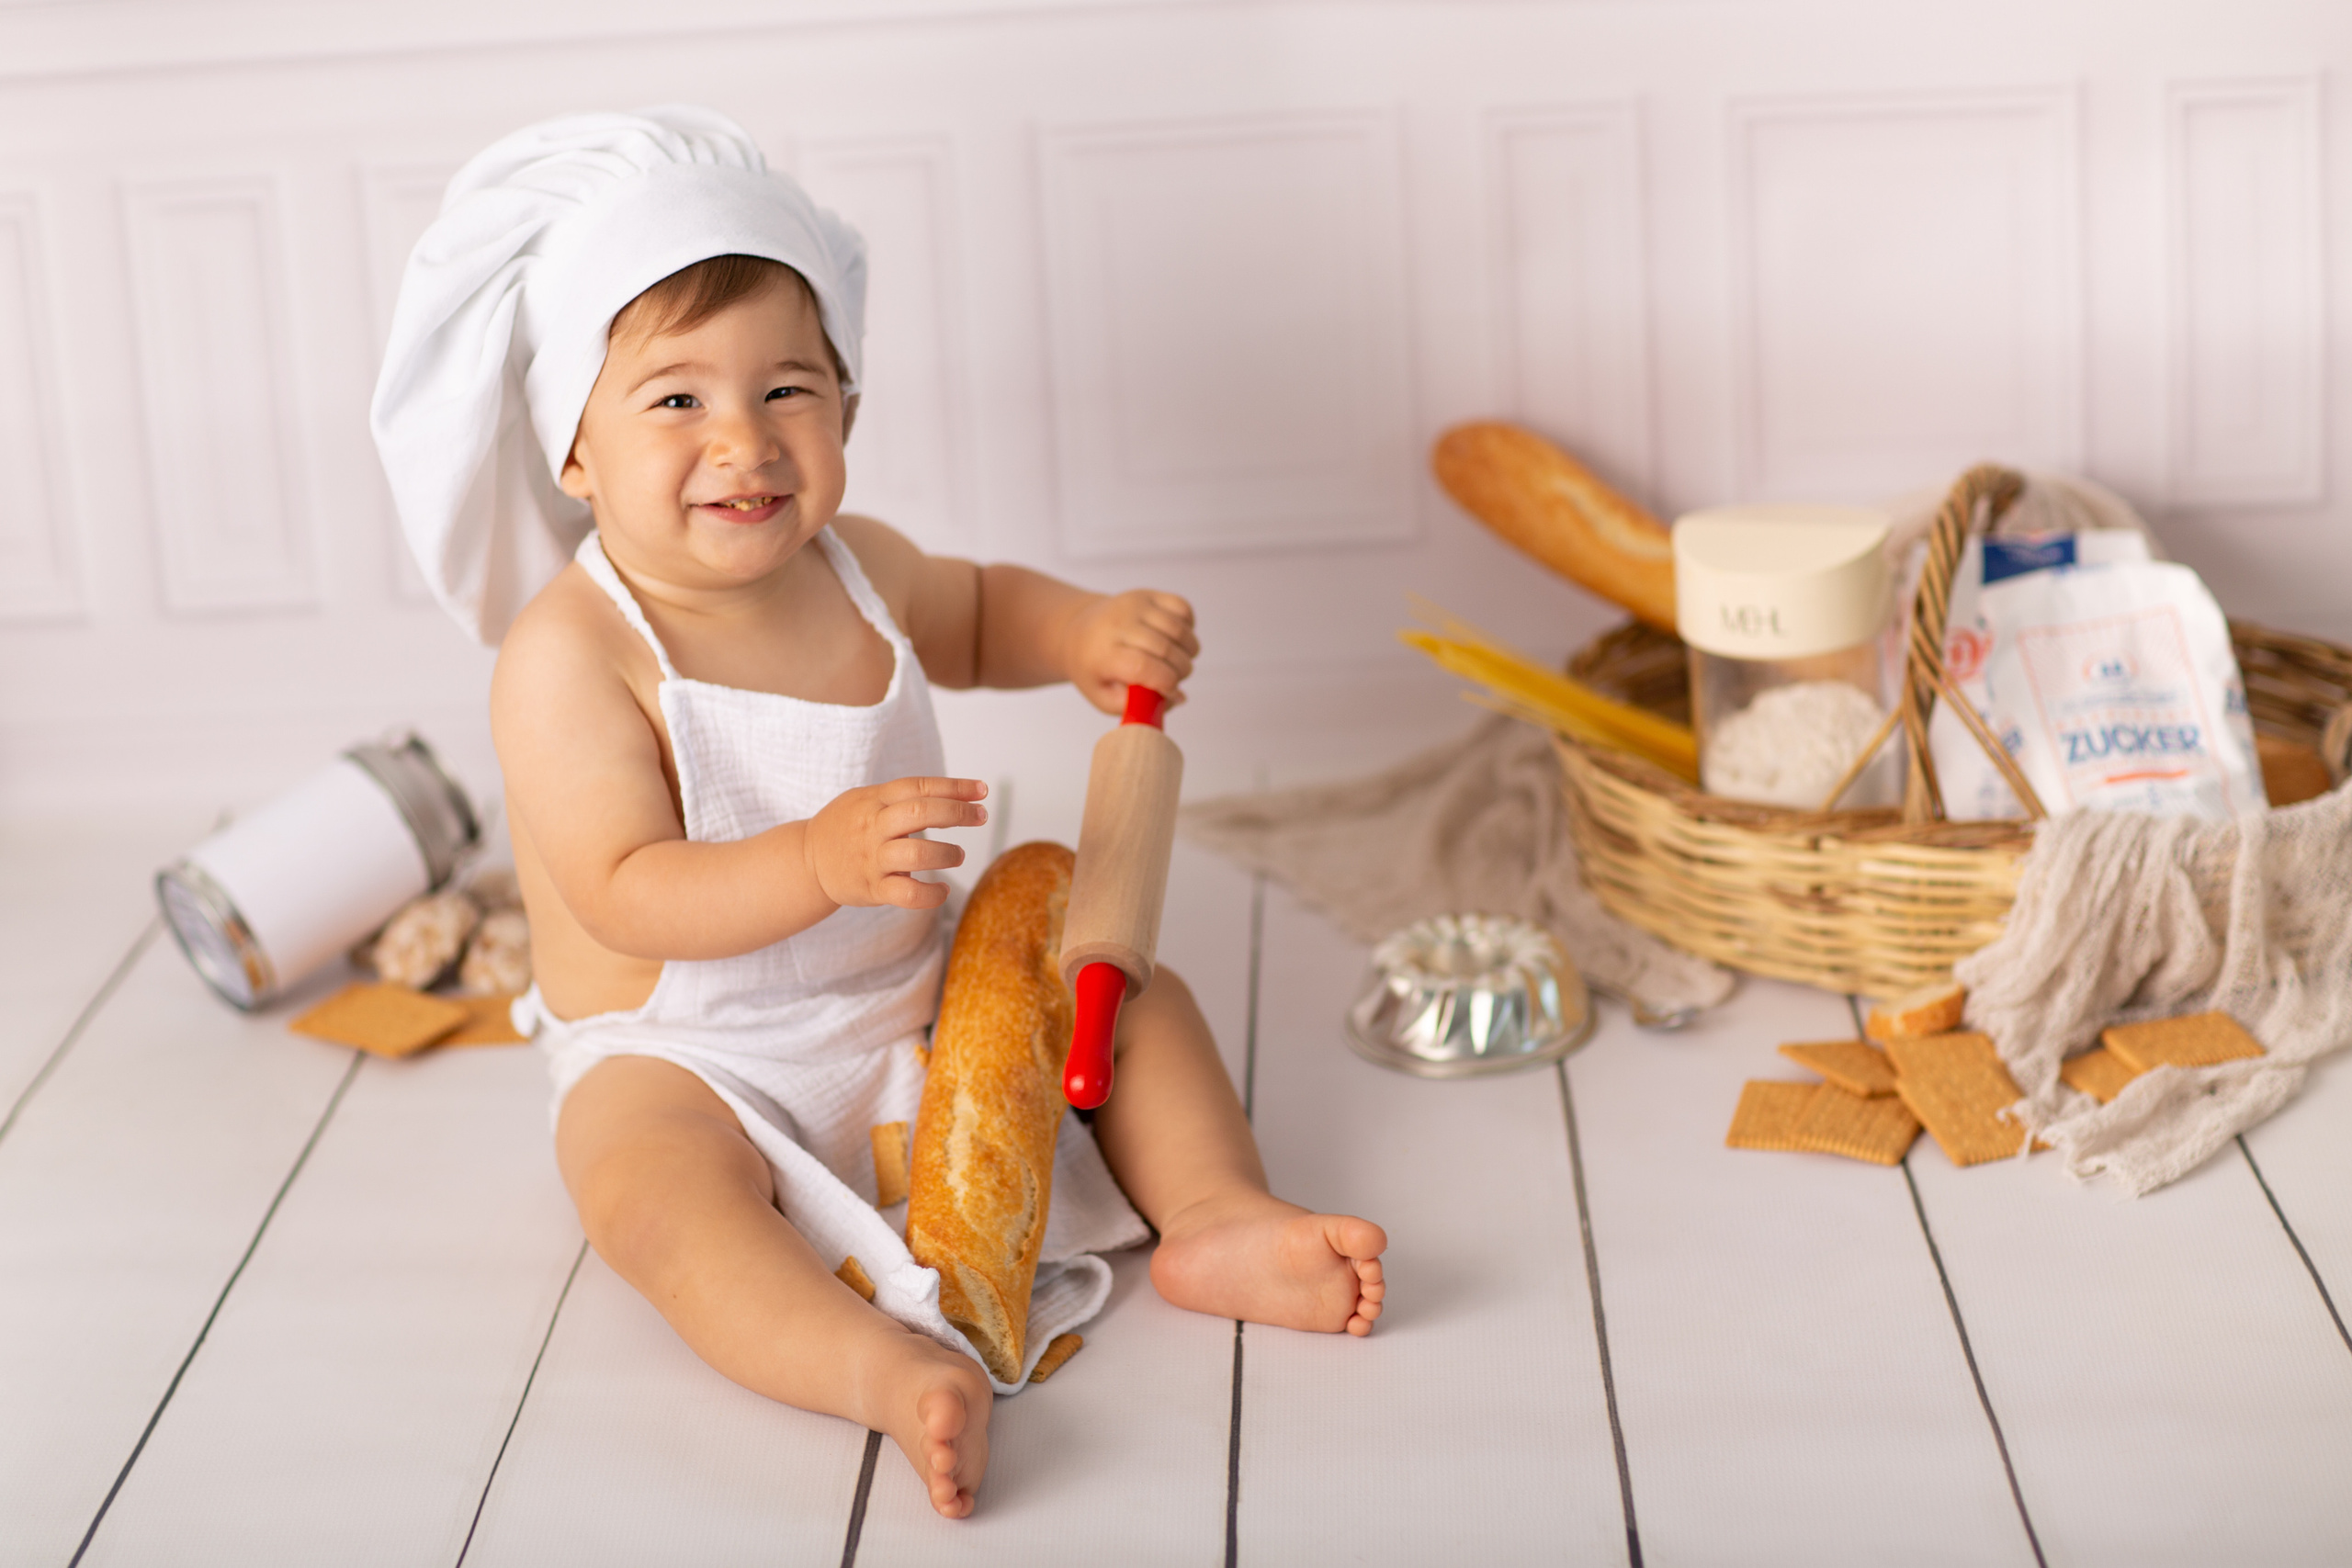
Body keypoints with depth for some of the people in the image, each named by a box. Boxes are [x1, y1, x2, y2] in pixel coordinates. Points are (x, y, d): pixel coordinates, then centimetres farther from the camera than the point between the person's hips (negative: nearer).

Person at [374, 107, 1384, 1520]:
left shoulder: (851, 569, 0)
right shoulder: (569, 655, -20)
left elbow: (974, 614, 24)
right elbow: (626, 897, -27)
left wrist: (1085, 634, 2)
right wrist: (820, 862, -42)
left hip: (906, 1010, 7)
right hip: (684, 1058, -7)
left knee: (1138, 997, 3)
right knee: (649, 1188, -37)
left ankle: (1214, 1216, -14)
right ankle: (884, 1368, -56)